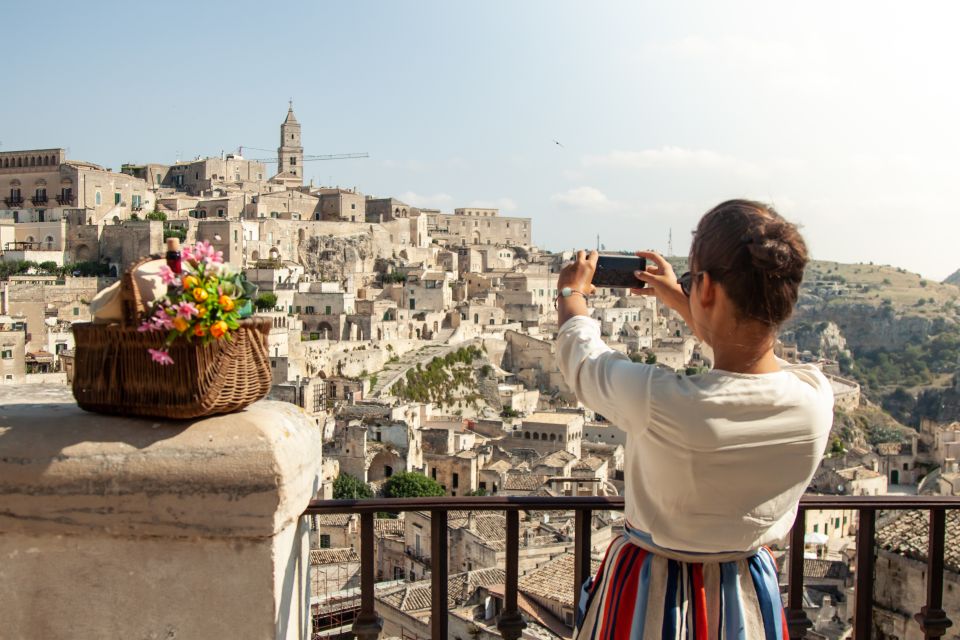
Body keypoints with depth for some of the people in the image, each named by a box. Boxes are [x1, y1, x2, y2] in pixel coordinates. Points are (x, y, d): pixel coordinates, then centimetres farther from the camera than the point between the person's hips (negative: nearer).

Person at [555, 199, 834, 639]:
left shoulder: (658, 404, -34)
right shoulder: (816, 397, -19)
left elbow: (581, 355, -12)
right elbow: (748, 355, 4)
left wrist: (572, 292, 8)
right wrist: (677, 299, 18)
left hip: (652, 590, -3)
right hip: (750, 590, 4)